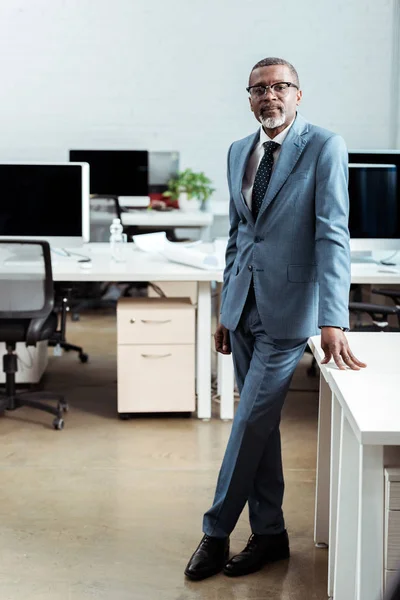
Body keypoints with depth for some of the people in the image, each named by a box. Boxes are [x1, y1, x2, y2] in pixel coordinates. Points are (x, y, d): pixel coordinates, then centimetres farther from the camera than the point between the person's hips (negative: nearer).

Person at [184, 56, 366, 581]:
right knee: (260, 423, 12)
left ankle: (217, 532, 12)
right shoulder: (238, 152, 11)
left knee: (251, 421, -3)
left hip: (286, 309, -6)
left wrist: (333, 322, -24)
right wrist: (225, 309, 16)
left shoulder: (324, 147, -8)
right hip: (244, 306, 6)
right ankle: (269, 533, 24)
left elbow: (333, 235, -16)